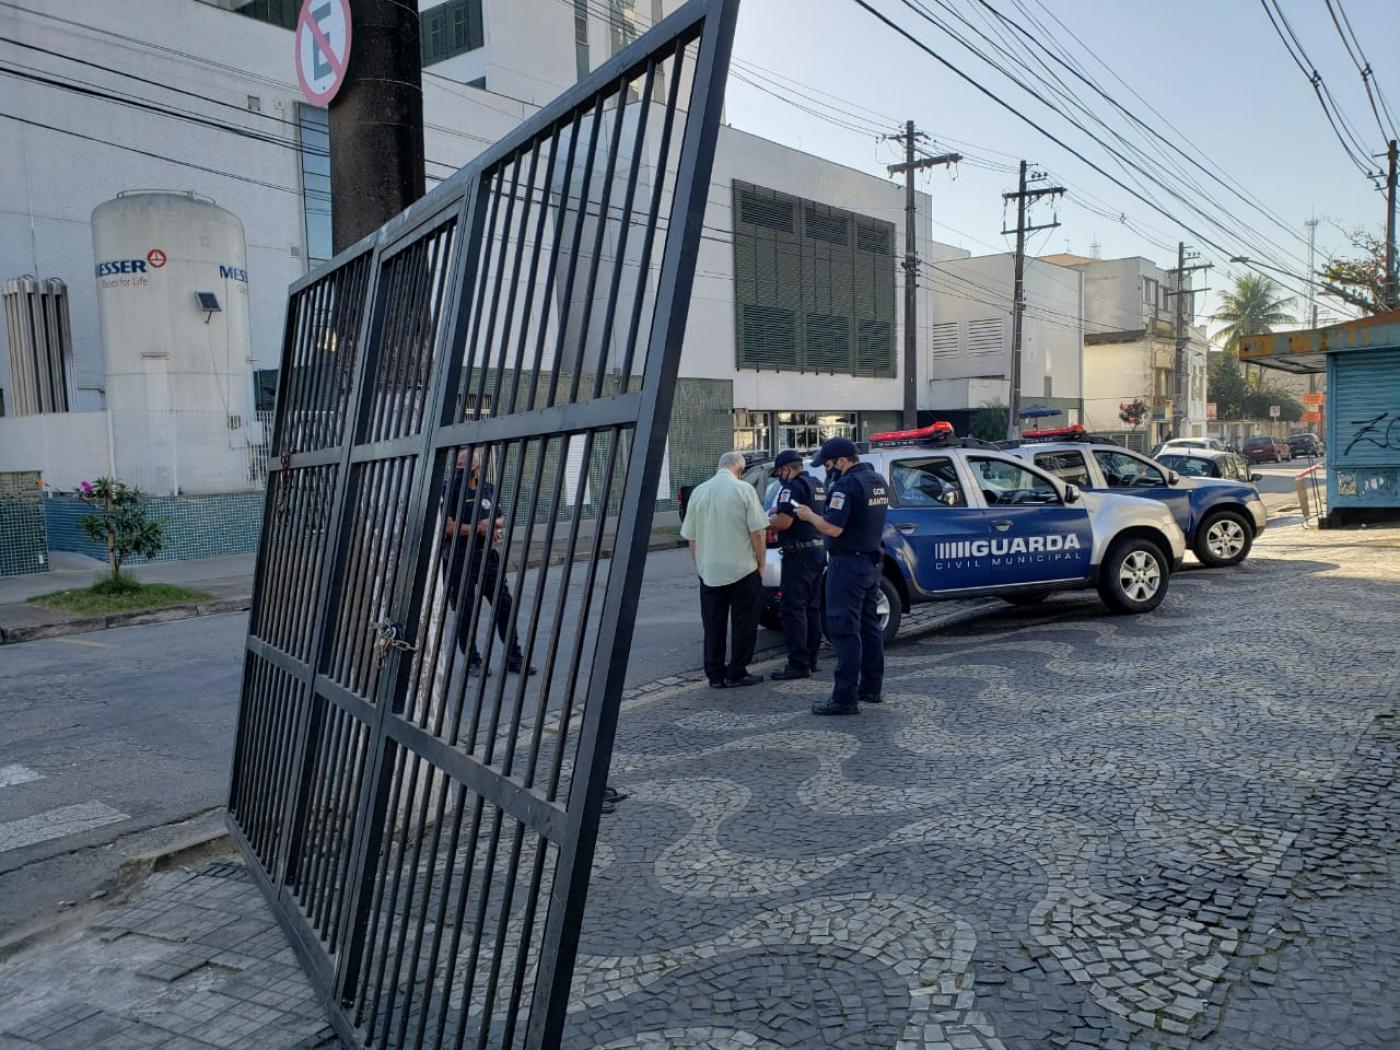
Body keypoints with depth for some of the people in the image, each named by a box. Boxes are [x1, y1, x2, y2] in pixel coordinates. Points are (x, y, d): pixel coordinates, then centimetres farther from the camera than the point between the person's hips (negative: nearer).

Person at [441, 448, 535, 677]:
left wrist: (492, 523, -3)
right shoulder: (451, 489, -6)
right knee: (465, 611, 3)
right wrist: (479, 528, -13)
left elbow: (502, 520, 20)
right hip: (460, 557, -5)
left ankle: (514, 658, 14)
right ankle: (472, 661, 14)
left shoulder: (488, 489, 12)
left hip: (487, 555, 5)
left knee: (504, 604, 5)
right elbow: (447, 526, -15)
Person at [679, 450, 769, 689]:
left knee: (713, 625, 11)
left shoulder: (698, 492, 3)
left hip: (709, 571, 4)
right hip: (743, 570, -3)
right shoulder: (744, 490, -9)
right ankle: (737, 674, 10)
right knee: (743, 624, 7)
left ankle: (715, 675, 15)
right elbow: (757, 532, -9)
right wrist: (761, 565, 2)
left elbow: (690, 537, 9)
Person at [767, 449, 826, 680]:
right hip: (818, 550, 10)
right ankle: (810, 660, 19)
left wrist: (769, 518, -1)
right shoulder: (817, 485, 16)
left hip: (799, 554, -10)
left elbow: (783, 522, -23)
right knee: (812, 608, 13)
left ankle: (798, 665, -7)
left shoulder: (793, 486, -14)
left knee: (793, 609, -7)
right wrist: (780, 513, 24)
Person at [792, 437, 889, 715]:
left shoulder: (847, 485, -19)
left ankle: (845, 698, -7)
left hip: (848, 564, -10)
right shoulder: (879, 481, 12)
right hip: (872, 562, 10)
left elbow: (833, 528, -24)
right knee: (869, 625, 16)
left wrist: (810, 516, -7)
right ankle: (872, 687, 24)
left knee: (844, 630, -7)